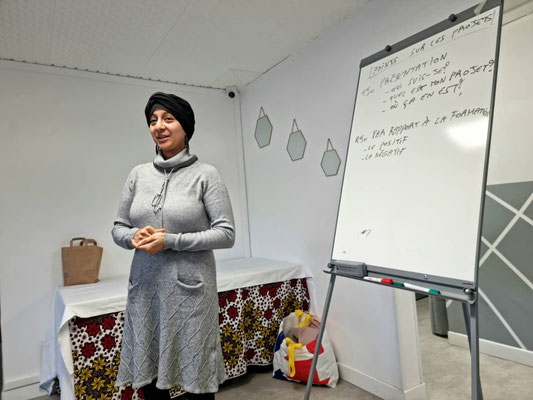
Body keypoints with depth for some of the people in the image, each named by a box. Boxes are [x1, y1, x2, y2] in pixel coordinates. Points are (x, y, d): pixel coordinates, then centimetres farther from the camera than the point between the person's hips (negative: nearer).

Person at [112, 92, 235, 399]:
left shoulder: (206, 174, -6)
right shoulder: (138, 174, 7)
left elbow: (226, 234, -10)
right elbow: (118, 228, 12)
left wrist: (170, 241, -17)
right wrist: (135, 236, -11)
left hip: (189, 288, -4)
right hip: (145, 288, 4)